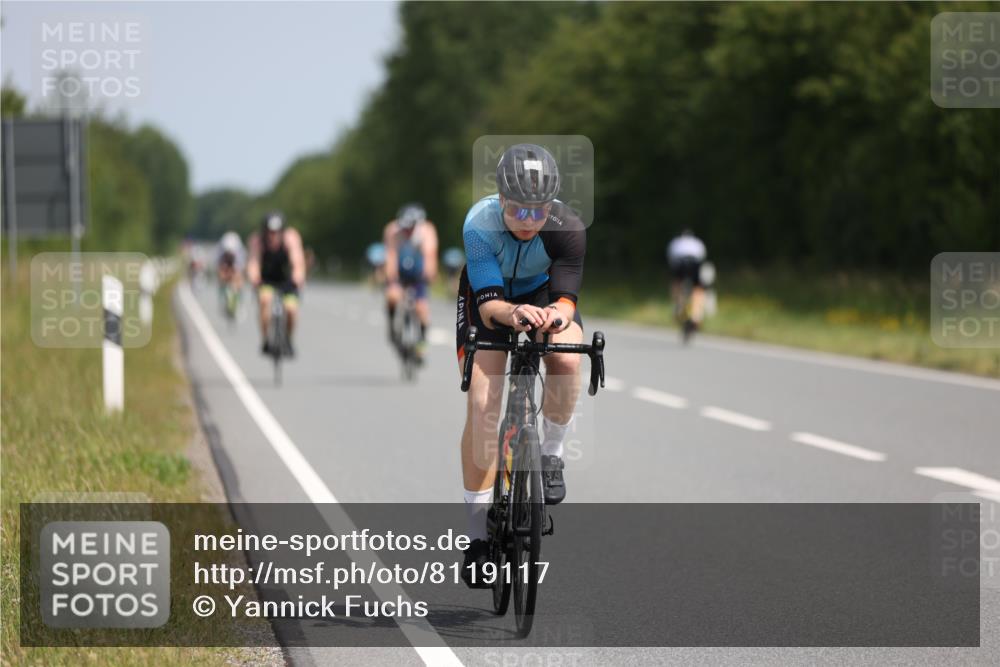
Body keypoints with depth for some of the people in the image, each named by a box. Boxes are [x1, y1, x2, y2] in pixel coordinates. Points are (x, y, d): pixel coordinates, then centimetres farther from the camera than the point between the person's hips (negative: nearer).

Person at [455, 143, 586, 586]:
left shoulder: (568, 228, -31)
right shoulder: (480, 224, -33)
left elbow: (565, 296, -35)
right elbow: (489, 304, -36)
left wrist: (556, 316, -59)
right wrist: (513, 314, -59)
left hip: (543, 291, 1)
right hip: (489, 298, -1)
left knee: (566, 358, -33)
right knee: (482, 404, -15)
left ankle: (551, 455, -7)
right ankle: (478, 535, -8)